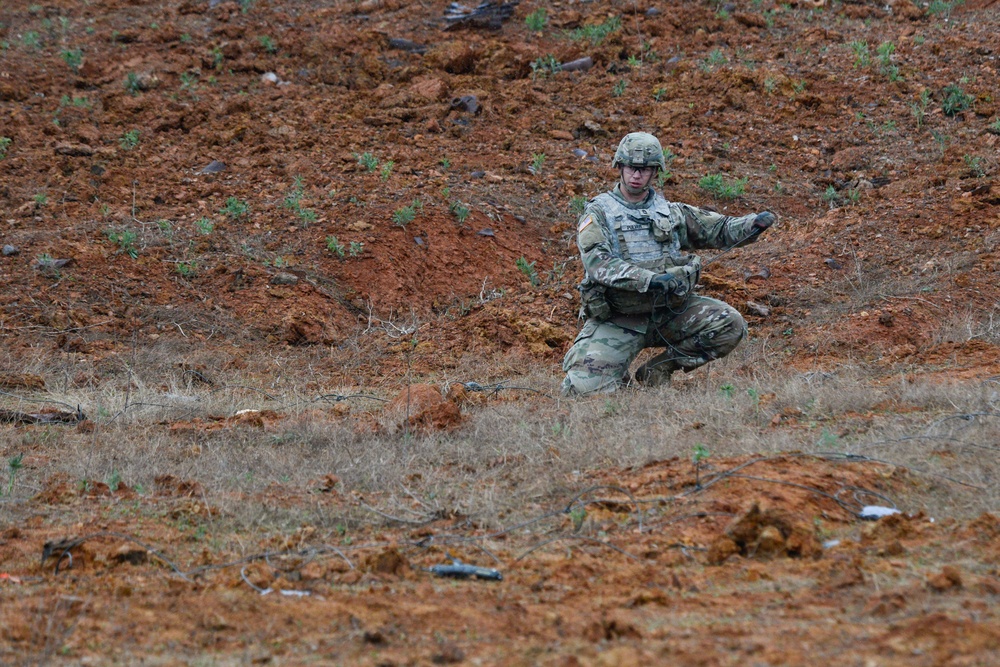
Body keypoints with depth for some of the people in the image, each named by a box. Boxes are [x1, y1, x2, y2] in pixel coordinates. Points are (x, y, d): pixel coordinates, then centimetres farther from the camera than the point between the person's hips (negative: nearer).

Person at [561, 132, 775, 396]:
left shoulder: (670, 212, 12)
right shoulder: (598, 213, -3)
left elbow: (718, 229, 19)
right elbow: (599, 264, -19)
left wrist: (753, 224, -3)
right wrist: (650, 280, -31)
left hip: (667, 312, 4)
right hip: (616, 321, -4)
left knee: (729, 325, -16)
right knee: (584, 388, -23)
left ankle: (658, 369, 0)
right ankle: (618, 378, 15)